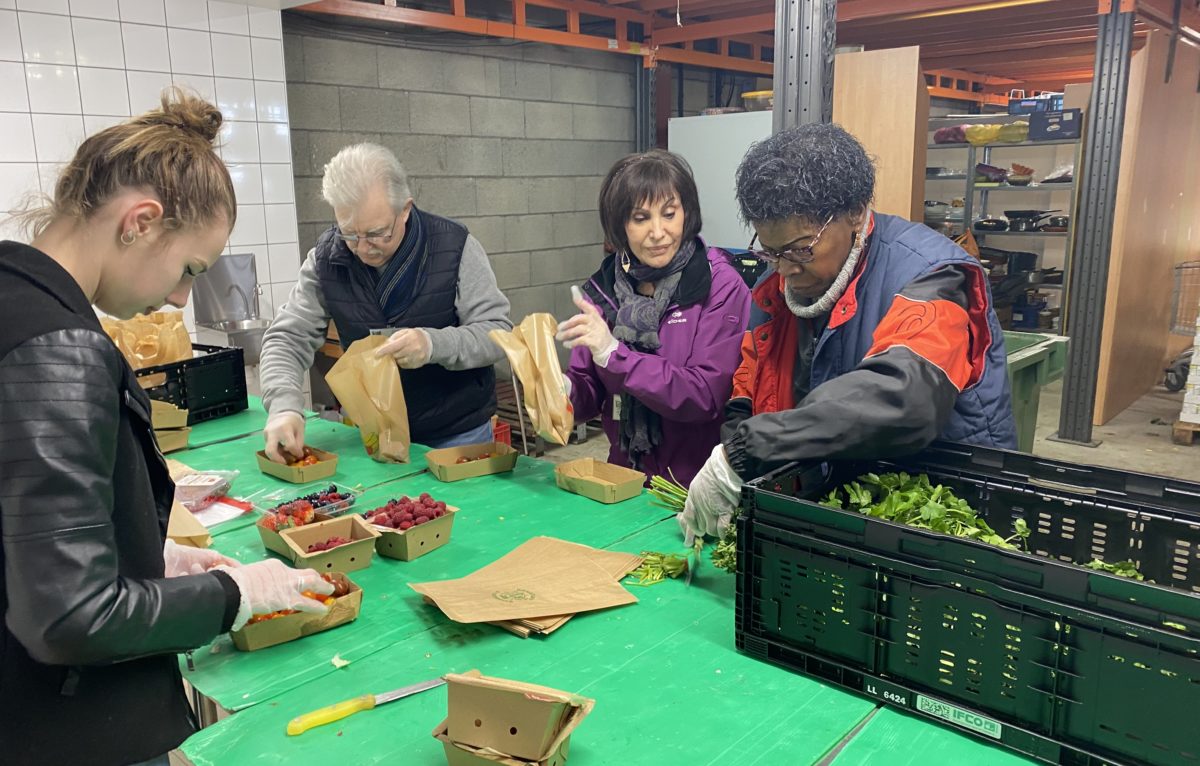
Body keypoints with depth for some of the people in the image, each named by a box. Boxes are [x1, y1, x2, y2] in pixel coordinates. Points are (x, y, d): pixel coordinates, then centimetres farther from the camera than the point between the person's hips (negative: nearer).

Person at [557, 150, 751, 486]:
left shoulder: (722, 287, -8)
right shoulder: (604, 289, 4)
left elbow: (705, 395, -16)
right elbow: (590, 395, 6)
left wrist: (615, 353, -23)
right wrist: (561, 390, -16)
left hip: (701, 486, -2)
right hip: (627, 481, 3)